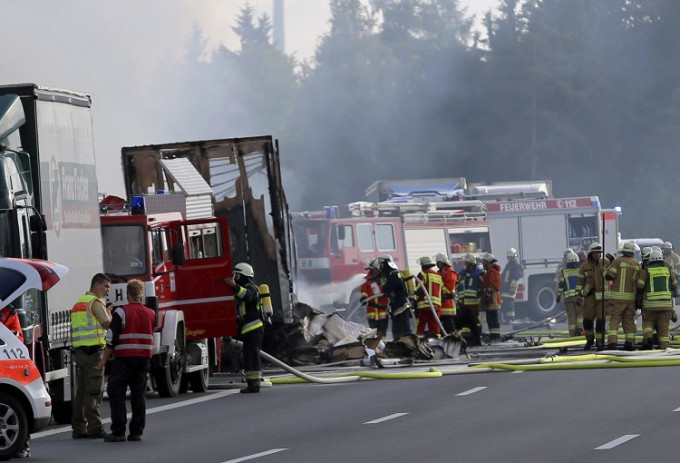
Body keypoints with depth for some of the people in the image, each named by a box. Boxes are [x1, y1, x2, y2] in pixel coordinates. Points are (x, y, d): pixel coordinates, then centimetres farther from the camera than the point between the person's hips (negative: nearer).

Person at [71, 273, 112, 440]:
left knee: (81, 391, 10)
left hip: (79, 351, 9)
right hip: (93, 350, -9)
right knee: (94, 391, -9)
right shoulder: (96, 302, -6)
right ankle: (94, 428, -12)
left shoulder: (78, 303, 22)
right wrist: (110, 313, 8)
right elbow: (108, 324, -12)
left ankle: (78, 428, 10)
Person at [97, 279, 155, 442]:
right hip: (144, 358, 5)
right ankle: (136, 431, 6)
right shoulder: (150, 314, 8)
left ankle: (118, 432, -6)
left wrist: (103, 361, -6)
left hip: (124, 357, -5)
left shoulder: (122, 312, -8)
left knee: (116, 393, 0)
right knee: (139, 394, 8)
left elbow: (112, 339, -10)